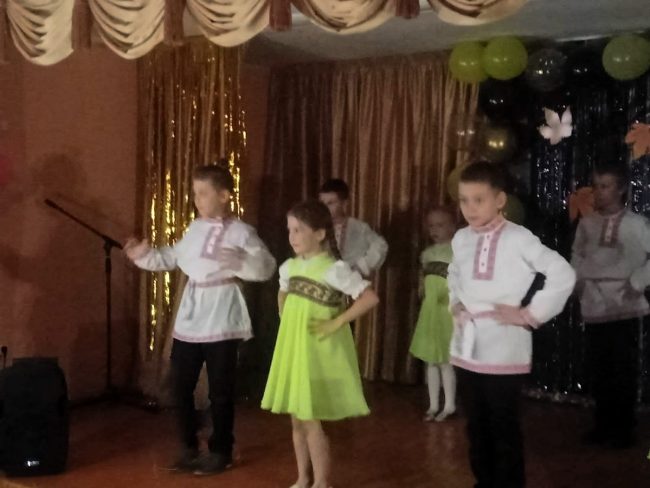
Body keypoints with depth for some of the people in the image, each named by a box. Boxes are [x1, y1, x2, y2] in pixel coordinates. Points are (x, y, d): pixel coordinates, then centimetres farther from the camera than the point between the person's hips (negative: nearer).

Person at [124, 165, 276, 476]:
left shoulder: (241, 232, -12)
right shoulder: (195, 228, 9)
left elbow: (267, 267, -23)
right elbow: (174, 257, 21)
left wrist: (238, 261, -40)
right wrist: (145, 256, 9)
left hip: (221, 324, -6)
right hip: (188, 322, 6)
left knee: (220, 391, 6)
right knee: (181, 385, 12)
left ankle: (220, 452, 23)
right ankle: (189, 448, 29)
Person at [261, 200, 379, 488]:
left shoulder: (334, 269, -16)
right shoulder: (289, 267, 6)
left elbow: (370, 298, -22)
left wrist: (336, 323, -19)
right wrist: (287, 322, 12)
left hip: (318, 354, -7)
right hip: (293, 352, 7)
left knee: (311, 421, -3)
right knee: (297, 420, 13)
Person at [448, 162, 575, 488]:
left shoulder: (518, 239, -13)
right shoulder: (460, 239, 7)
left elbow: (564, 275, -15)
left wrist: (530, 315, -12)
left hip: (503, 351, -6)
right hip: (466, 348, 6)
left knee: (503, 428, 4)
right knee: (476, 426, 16)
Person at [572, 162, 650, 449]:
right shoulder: (586, 224, 6)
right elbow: (577, 256, 17)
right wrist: (578, 281, 3)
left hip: (624, 307, -4)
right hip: (594, 307, 4)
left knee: (623, 370, 1)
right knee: (599, 370, 11)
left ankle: (623, 429, 14)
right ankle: (603, 425, 24)